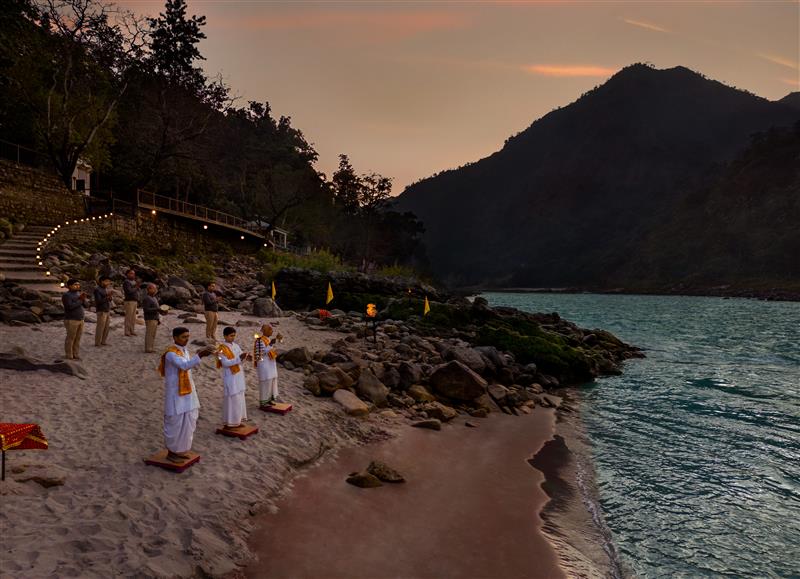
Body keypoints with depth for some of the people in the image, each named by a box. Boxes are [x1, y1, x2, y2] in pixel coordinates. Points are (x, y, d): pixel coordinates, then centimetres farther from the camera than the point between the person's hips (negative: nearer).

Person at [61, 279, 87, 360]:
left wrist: (83, 299, -13)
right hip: (71, 320, -7)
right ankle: (69, 356, 9)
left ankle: (76, 355, 16)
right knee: (70, 338, 0)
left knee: (77, 338, 10)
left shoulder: (78, 293, 10)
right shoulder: (66, 295, -14)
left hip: (80, 320, 7)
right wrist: (80, 300, -18)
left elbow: (85, 305, 6)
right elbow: (70, 307, -24)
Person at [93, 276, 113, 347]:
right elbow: (99, 301, -16)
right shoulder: (97, 289, -9)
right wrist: (107, 298, -22)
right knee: (100, 328, -5)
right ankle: (97, 343, 3)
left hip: (107, 310, 7)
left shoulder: (106, 289, 12)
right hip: (101, 311, -7)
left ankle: (103, 341, 18)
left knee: (106, 328, 9)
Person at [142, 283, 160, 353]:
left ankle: (152, 348, 15)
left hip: (155, 319, 9)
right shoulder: (146, 299, -13)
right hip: (150, 319, -9)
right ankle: (148, 349, -1)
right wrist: (157, 309, -27)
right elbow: (146, 310, -20)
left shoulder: (153, 298, 15)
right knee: (149, 334, -5)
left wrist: (158, 319, 18)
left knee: (153, 334, 10)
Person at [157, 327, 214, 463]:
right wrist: (200, 355, -51)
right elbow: (184, 366, -37)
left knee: (187, 422, 13)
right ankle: (171, 452, 18)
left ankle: (180, 450, 27)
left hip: (186, 392, 8)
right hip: (175, 394, -8)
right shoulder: (171, 353, -19)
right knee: (175, 423, 3)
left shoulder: (184, 350, 7)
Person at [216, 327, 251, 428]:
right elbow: (225, 363, -21)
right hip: (230, 377, -7)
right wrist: (239, 358, -28)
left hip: (239, 375, 7)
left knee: (239, 398, 12)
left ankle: (236, 420, 21)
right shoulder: (222, 349, -13)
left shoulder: (236, 345, 8)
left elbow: (240, 359, 12)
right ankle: (230, 423, 5)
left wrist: (245, 356, -10)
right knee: (232, 399, -4)